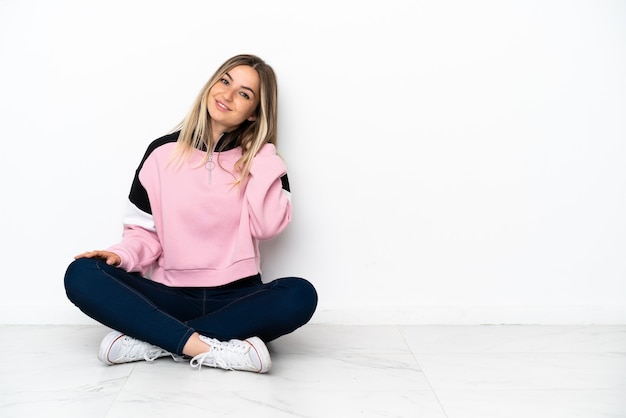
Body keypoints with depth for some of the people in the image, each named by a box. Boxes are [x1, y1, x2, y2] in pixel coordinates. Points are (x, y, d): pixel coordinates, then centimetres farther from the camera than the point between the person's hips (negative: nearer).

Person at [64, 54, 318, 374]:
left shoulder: (262, 161, 6)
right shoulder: (164, 152, 5)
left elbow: (268, 226, -11)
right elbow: (144, 232, 7)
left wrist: (264, 151, -8)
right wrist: (122, 255, -14)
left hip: (236, 298, 0)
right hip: (170, 295, 1)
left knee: (300, 295, -32)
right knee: (81, 274, -23)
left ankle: (152, 339, -26)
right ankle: (207, 348, -33)